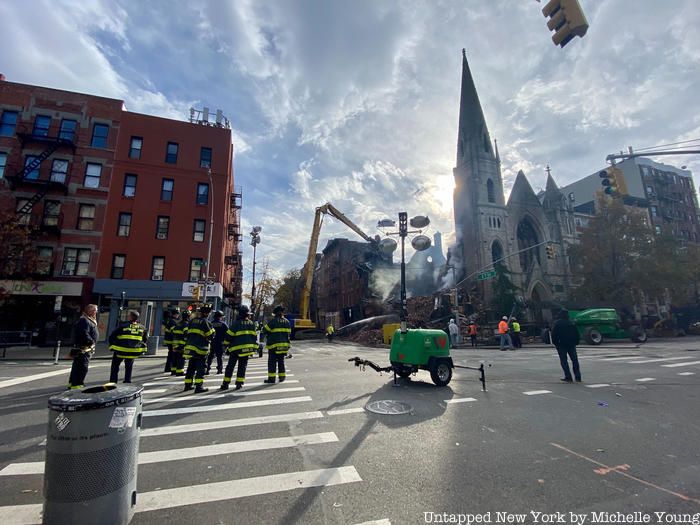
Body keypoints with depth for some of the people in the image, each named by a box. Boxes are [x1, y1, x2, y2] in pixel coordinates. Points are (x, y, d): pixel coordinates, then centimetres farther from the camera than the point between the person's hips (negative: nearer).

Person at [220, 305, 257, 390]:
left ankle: (225, 384, 9)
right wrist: (254, 347, 15)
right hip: (247, 347, 3)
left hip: (236, 348, -3)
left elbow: (229, 335, -5)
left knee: (230, 366, 7)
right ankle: (239, 384, 9)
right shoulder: (251, 323, 4)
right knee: (242, 366, 10)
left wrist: (225, 345, 7)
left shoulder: (236, 323, -7)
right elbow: (254, 336, 8)